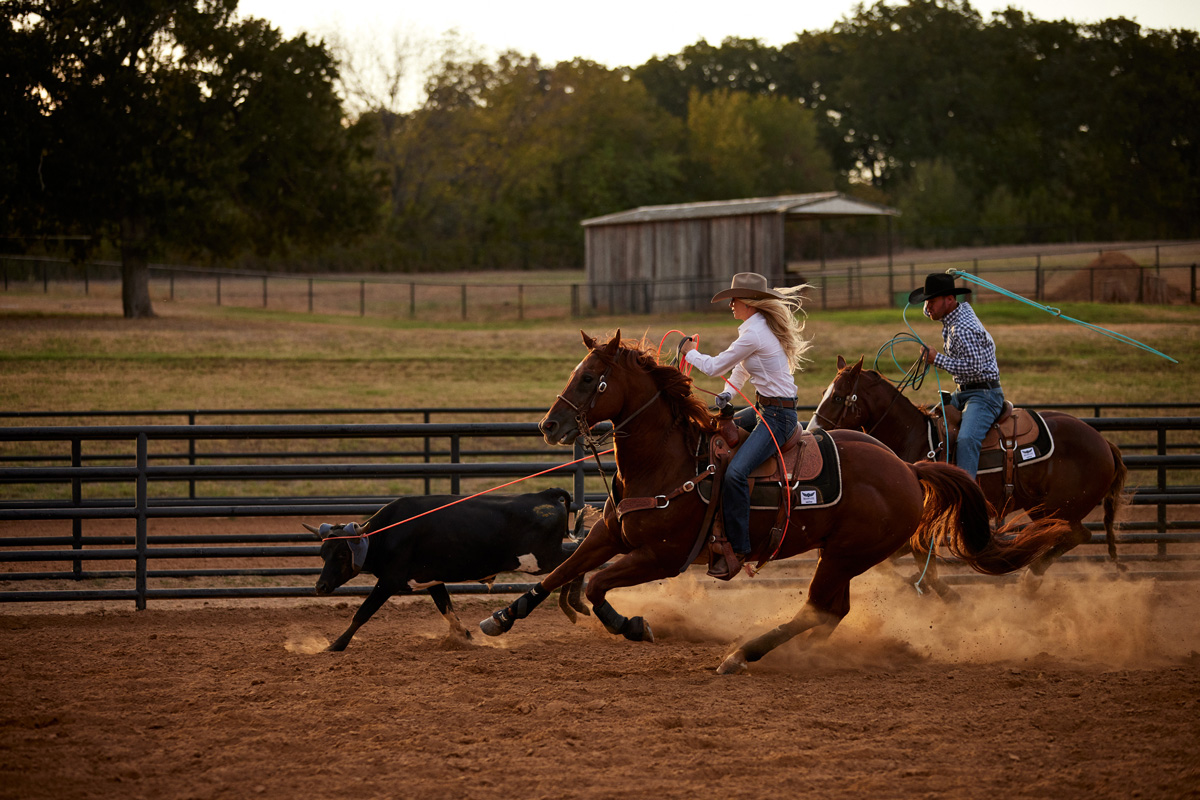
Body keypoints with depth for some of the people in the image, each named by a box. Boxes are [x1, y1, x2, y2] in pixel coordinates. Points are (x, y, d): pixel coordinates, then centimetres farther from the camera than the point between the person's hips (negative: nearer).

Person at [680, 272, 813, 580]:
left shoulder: (753, 335, -20)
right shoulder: (760, 327, 12)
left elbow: (715, 366, -12)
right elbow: (741, 368, 27)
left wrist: (690, 352, 6)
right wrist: (728, 393, 11)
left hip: (778, 416, -11)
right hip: (765, 409, 11)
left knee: (735, 472, -24)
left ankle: (737, 550, -21)